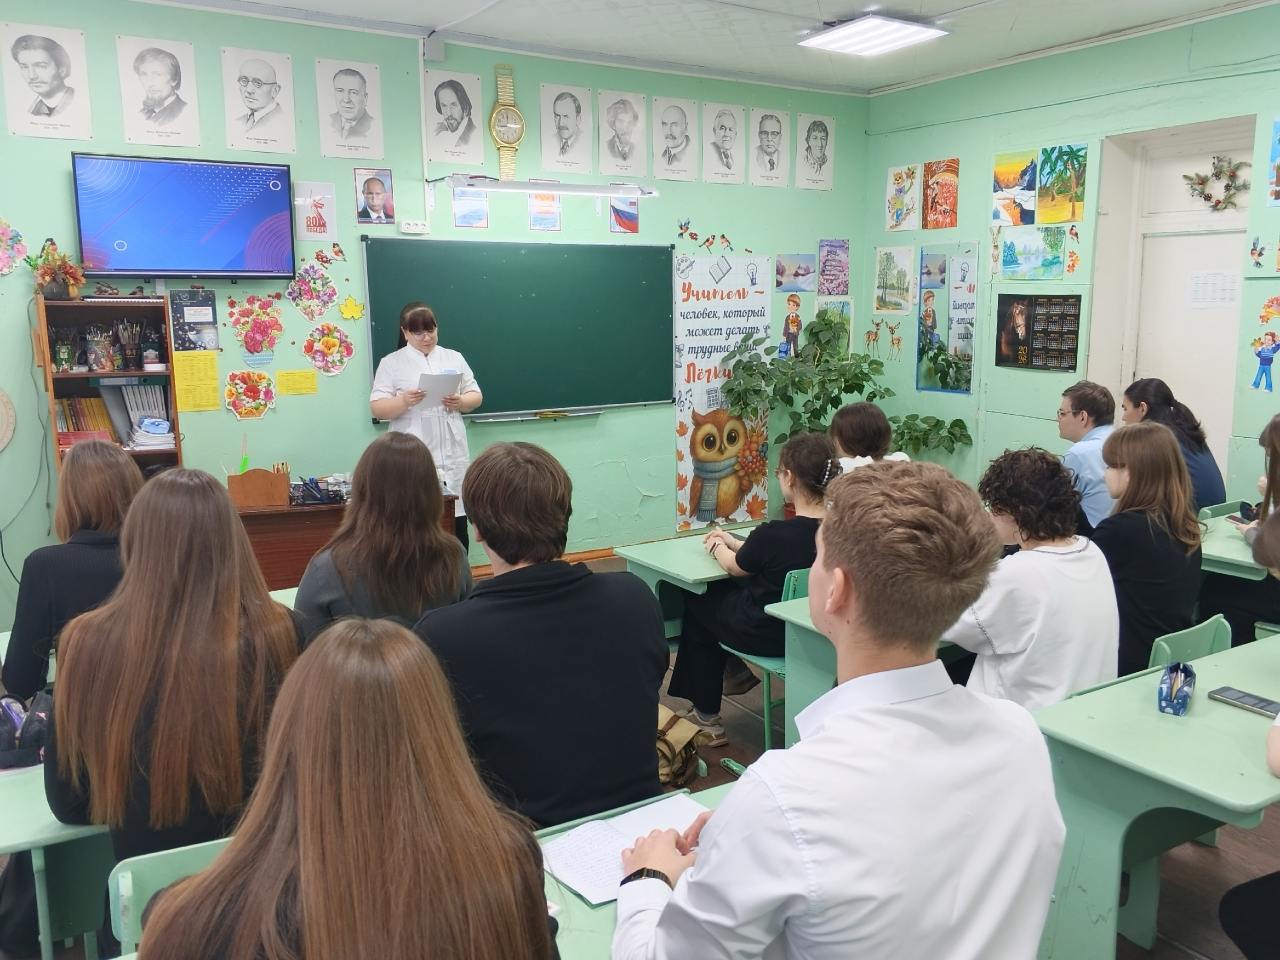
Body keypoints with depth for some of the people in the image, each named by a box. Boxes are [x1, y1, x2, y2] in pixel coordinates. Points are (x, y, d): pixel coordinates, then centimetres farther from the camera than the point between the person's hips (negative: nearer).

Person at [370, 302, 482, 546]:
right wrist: (403, 401, -20)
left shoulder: (454, 358, 13)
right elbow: (378, 408, -1)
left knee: (458, 524, 5)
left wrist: (460, 402, -9)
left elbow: (476, 396, 13)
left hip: (452, 455, 3)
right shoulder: (391, 363, 4)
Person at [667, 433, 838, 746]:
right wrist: (734, 543, 16)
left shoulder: (773, 534, -30)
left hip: (770, 635, -6)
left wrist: (717, 547, 15)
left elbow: (735, 567, -8)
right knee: (724, 591, 24)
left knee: (697, 603, 21)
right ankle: (736, 670, 34)